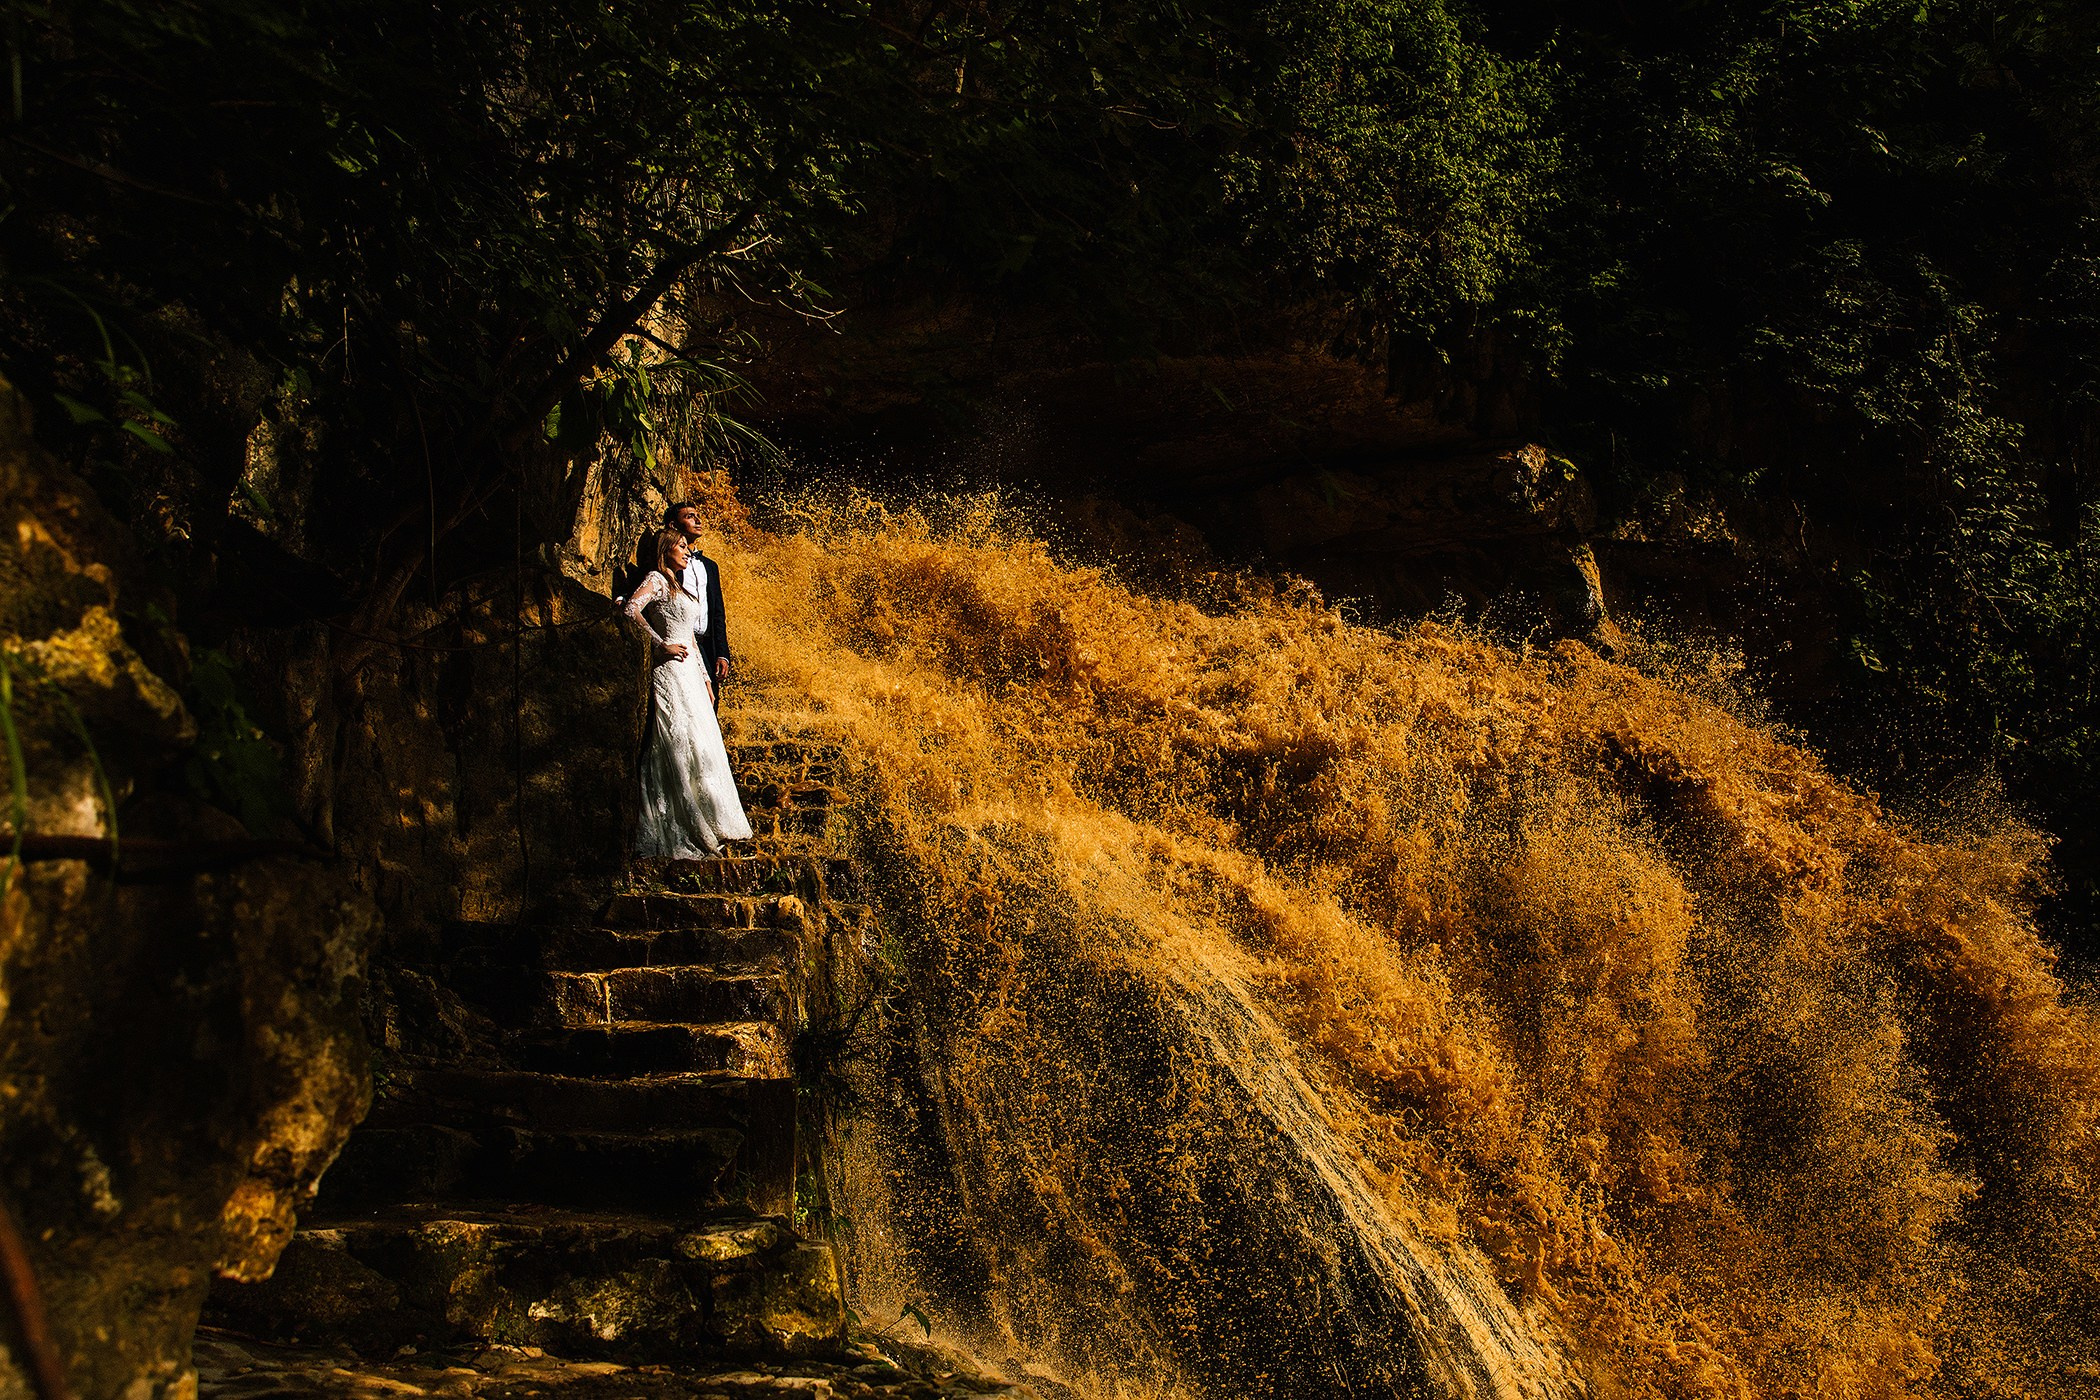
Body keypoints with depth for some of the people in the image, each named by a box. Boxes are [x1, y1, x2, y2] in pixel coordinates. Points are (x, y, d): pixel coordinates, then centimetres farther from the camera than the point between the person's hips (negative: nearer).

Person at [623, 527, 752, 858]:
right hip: (669, 671, -9)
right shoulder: (656, 580, -5)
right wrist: (661, 645, -20)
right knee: (679, 748, -11)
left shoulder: (679, 588, 23)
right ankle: (676, 833, -9)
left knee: (700, 747, 8)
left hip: (689, 672, 9)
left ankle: (700, 829, 13)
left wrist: (705, 678, 20)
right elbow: (632, 609, -23)